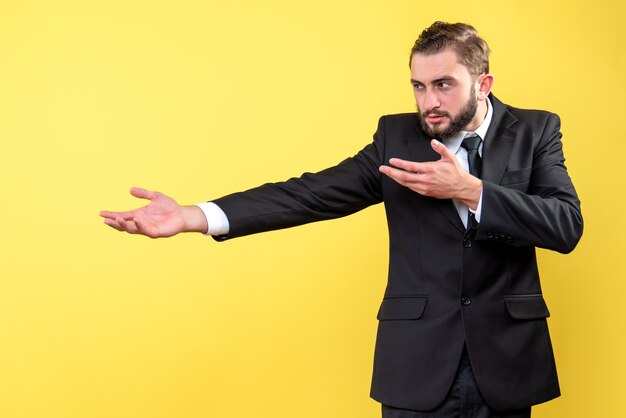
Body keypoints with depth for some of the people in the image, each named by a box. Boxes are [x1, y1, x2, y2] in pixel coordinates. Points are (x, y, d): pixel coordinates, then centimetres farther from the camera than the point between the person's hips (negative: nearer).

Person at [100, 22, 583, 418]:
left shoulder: (536, 132, 0)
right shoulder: (397, 136, 1)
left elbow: (567, 226, -12)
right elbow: (312, 193, -9)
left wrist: (469, 190, -21)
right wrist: (193, 216, -20)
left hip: (506, 358, 0)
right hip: (418, 360, 1)